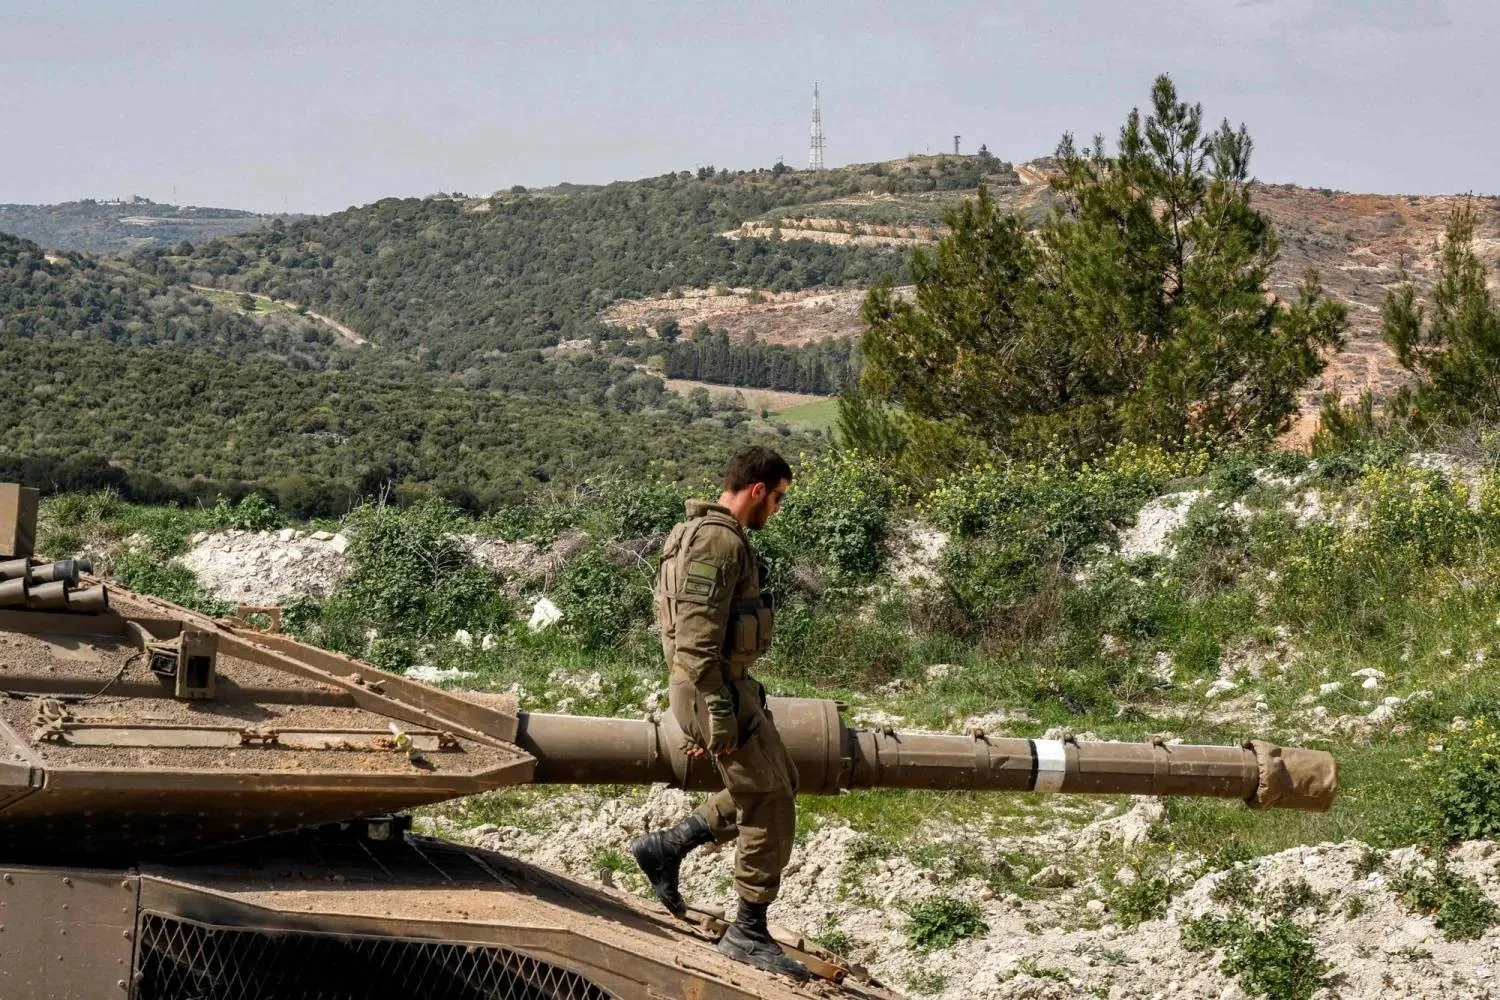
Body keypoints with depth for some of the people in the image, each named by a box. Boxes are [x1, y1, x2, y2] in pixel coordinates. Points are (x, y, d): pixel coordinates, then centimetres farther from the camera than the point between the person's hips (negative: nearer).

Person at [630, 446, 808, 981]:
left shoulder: (710, 533, 15)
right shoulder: (718, 541, -19)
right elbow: (698, 640, -25)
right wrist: (719, 716, -23)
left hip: (727, 687, 10)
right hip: (717, 691, -10)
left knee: (778, 786, 20)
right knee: (770, 808, -2)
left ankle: (665, 846, 23)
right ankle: (748, 933, 7)